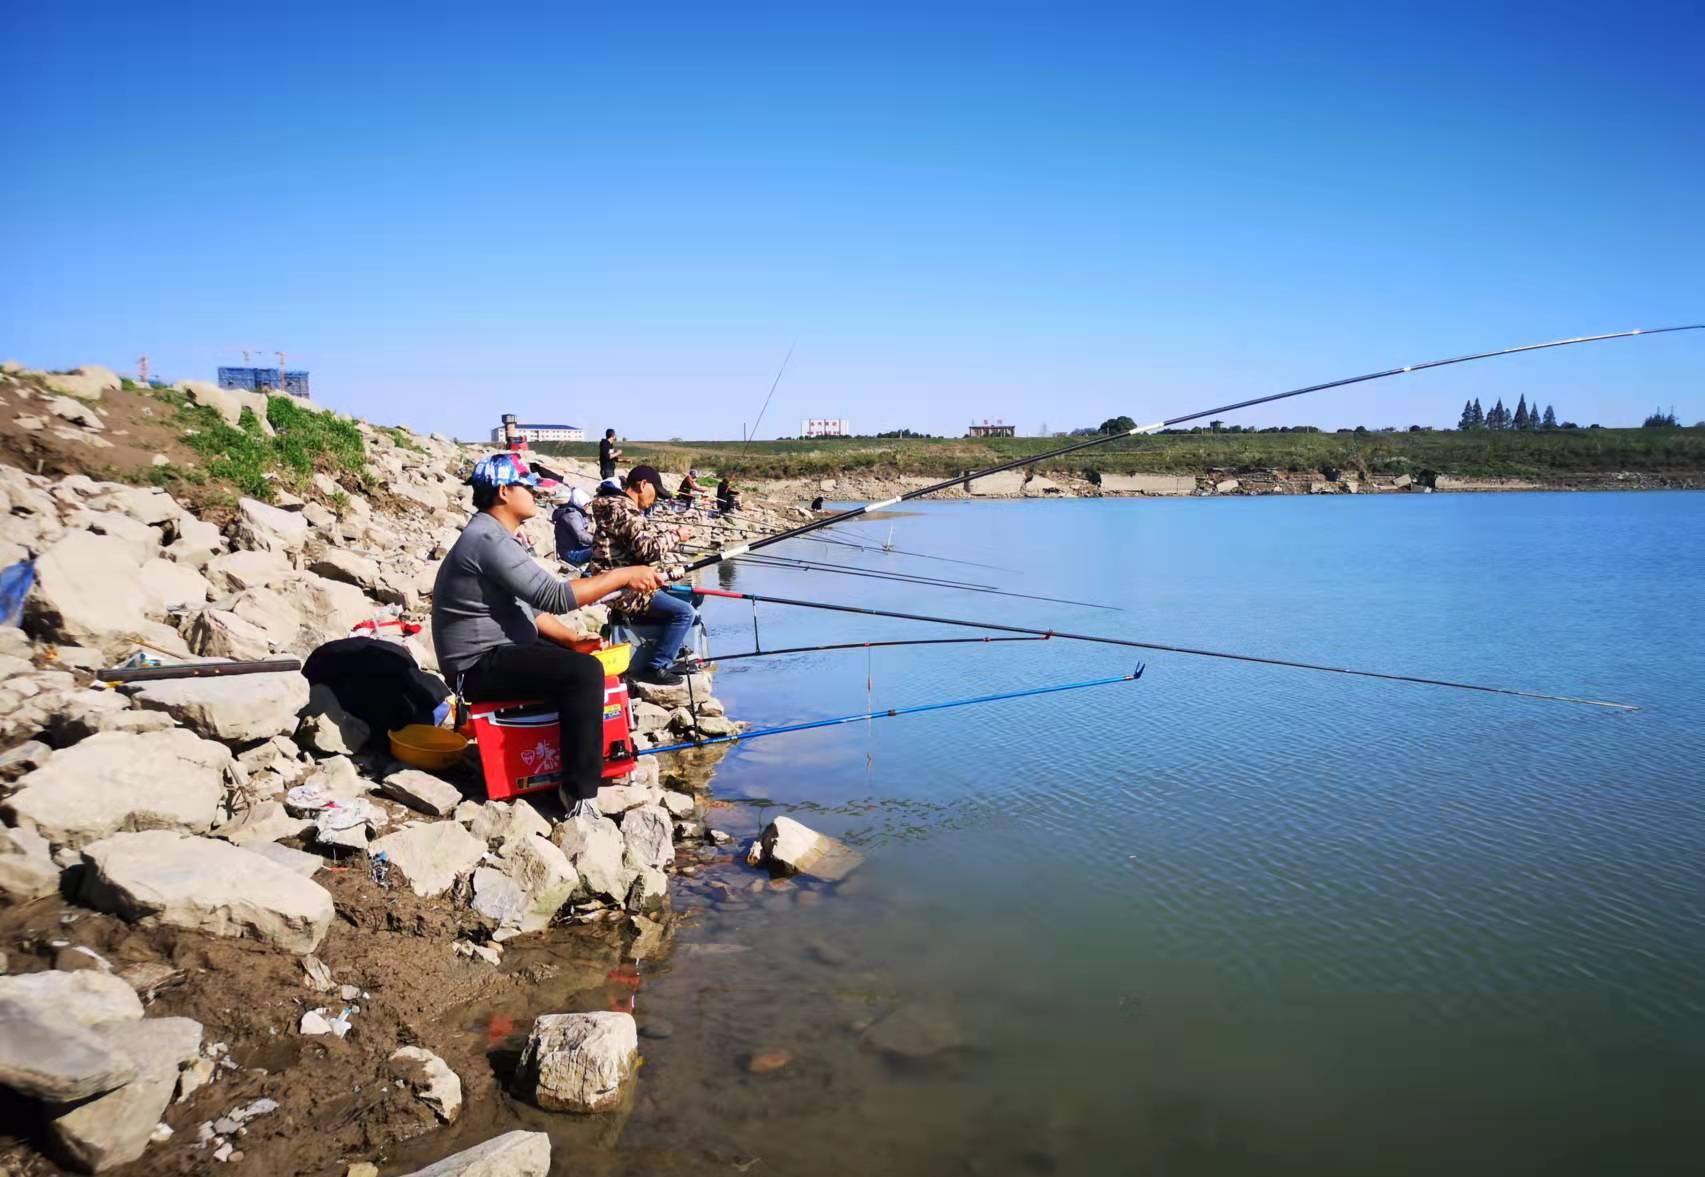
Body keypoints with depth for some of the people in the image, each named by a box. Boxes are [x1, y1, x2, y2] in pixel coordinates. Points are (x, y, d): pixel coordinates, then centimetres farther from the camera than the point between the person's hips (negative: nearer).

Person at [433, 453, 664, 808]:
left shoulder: (497, 536, 14)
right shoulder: (487, 539, -20)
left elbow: (531, 606, 17)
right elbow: (554, 596, -25)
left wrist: (574, 640, 4)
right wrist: (623, 576, -21)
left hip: (499, 651, 11)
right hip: (481, 665, -11)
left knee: (584, 659, 16)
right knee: (583, 672, -24)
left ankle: (602, 756, 26)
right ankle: (580, 795, -19)